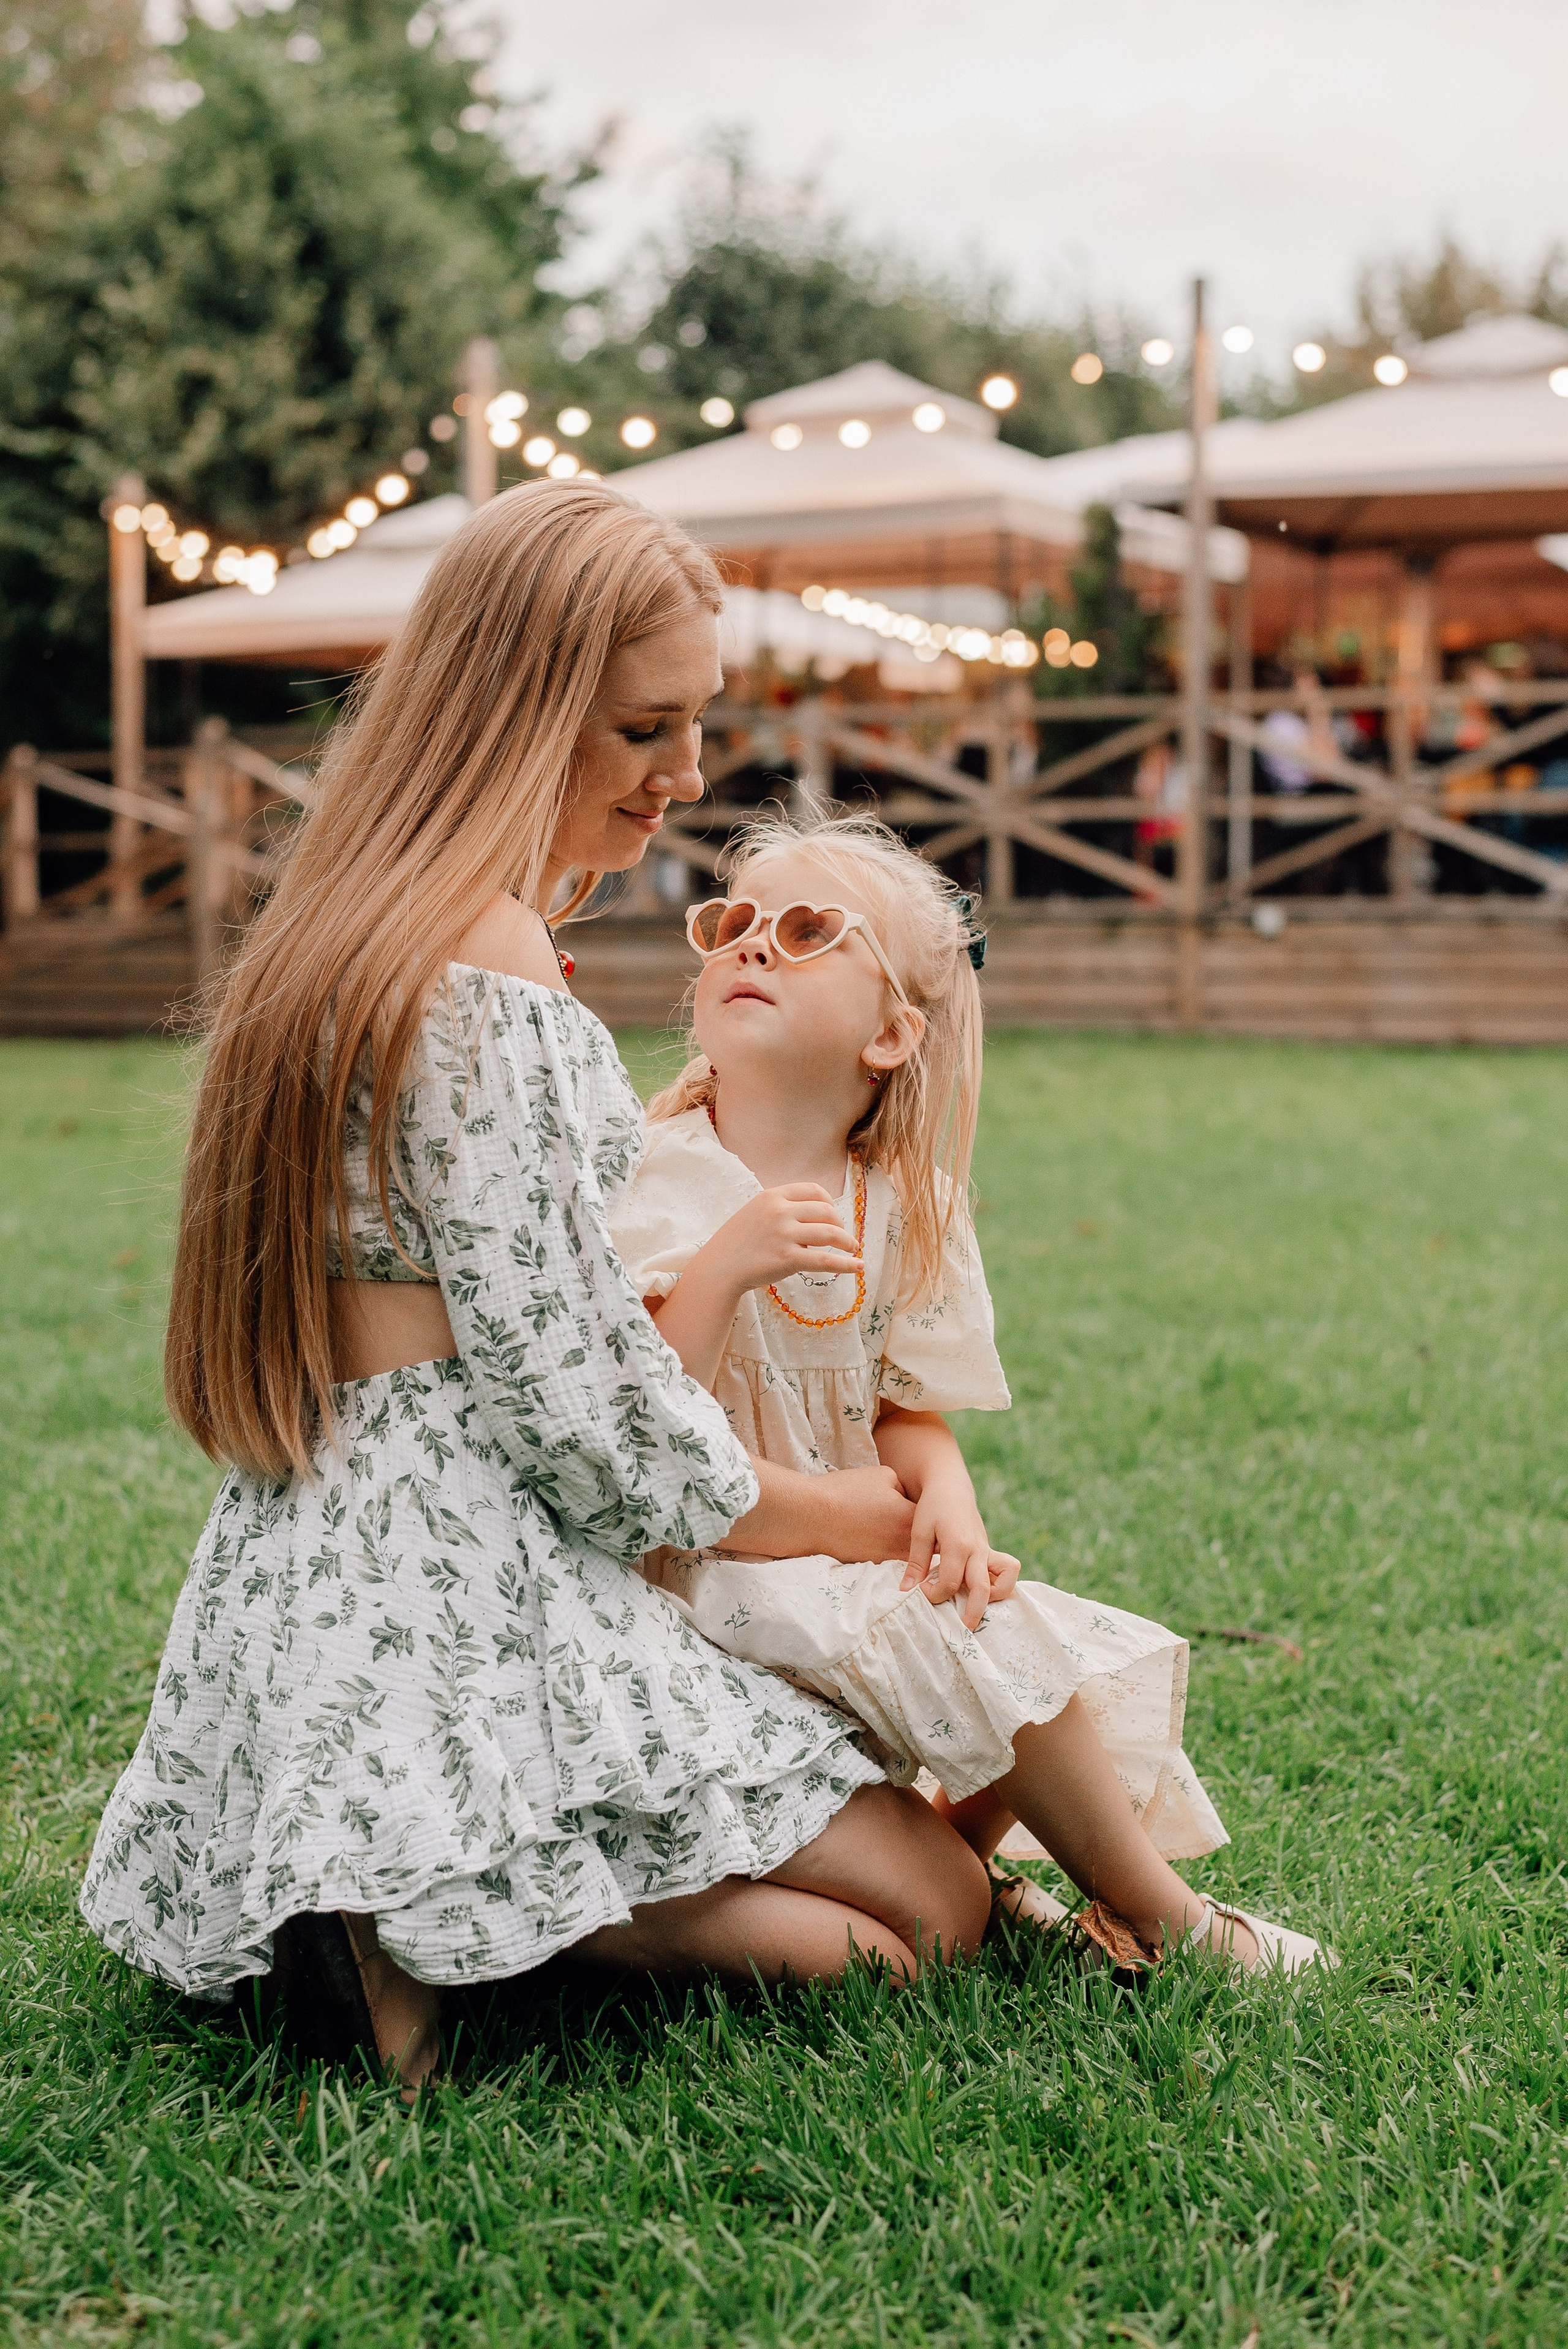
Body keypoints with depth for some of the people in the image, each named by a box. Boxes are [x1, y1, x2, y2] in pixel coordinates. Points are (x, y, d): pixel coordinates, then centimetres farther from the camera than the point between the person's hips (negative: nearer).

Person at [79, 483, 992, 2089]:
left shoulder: (360, 933, 12)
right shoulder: (485, 965, -20)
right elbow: (568, 1392, -20)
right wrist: (832, 1516, -4)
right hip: (458, 1588, -10)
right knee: (933, 1903, 0)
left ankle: (381, 1889, 8)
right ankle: (432, 1913, -9)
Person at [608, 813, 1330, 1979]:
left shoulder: (905, 1207, 4)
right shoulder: (661, 1180, -14)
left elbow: (907, 1410, 8)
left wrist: (946, 1496, -14)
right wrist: (723, 1267, -33)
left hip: (856, 1550, 7)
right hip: (716, 1566, -7)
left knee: (1108, 1657, 0)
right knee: (989, 1650, -21)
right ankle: (1161, 1917, -1)